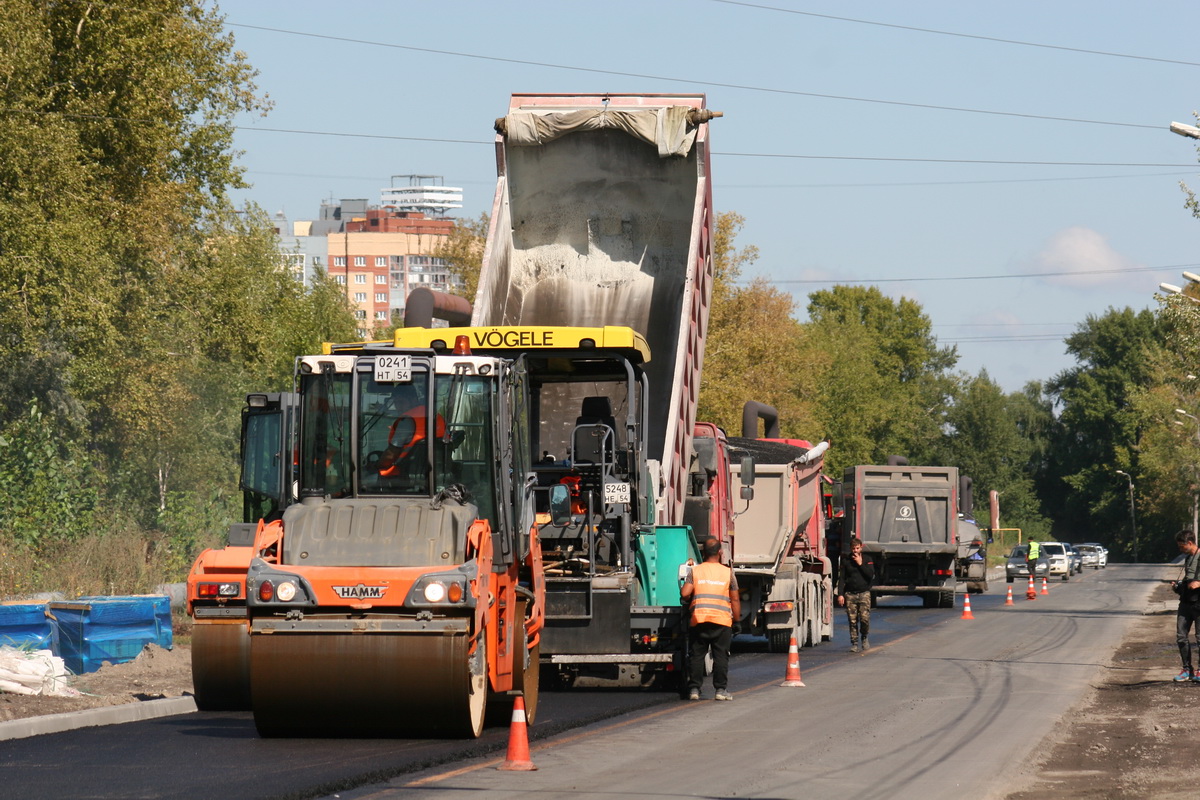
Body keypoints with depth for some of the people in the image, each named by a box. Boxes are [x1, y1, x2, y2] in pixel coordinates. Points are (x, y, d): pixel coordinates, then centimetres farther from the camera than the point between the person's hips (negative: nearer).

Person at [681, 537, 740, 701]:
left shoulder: (695, 571, 4)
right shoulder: (728, 573, 4)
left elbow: (684, 593, -6)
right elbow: (735, 599, 3)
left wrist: (691, 599, 16)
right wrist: (737, 619, 11)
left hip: (699, 620, 1)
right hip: (722, 620, -1)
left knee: (696, 655, 6)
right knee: (721, 656, 4)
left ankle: (694, 689, 3)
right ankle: (720, 689, 1)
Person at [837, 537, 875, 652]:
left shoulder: (867, 560, 7)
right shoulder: (846, 561, 9)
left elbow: (871, 575, -5)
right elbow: (841, 578, 7)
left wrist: (860, 564, -9)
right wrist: (840, 594, -2)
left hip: (864, 593, -1)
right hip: (850, 594, 1)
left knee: (865, 618, -12)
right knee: (852, 620, -2)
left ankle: (864, 637, 14)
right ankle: (854, 644, 4)